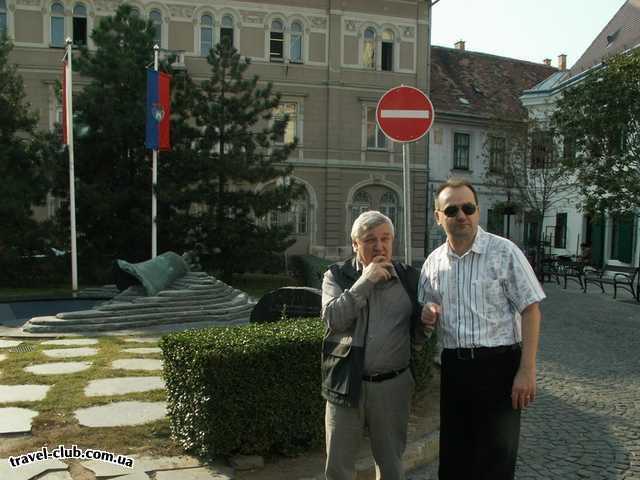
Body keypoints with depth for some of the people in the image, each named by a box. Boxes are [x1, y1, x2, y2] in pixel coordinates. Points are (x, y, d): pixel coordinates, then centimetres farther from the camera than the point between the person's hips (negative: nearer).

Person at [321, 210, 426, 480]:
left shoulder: (410, 278, 5)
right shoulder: (337, 276, 1)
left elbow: (417, 336, 11)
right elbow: (333, 318, -15)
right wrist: (365, 281, -17)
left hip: (393, 386, 1)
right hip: (345, 384, -1)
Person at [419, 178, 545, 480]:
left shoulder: (504, 252, -8)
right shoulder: (433, 262, 6)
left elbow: (530, 310, -9)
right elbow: (427, 313, 18)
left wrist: (527, 371, -15)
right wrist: (428, 316, -7)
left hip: (498, 365, -4)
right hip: (453, 367, 4)